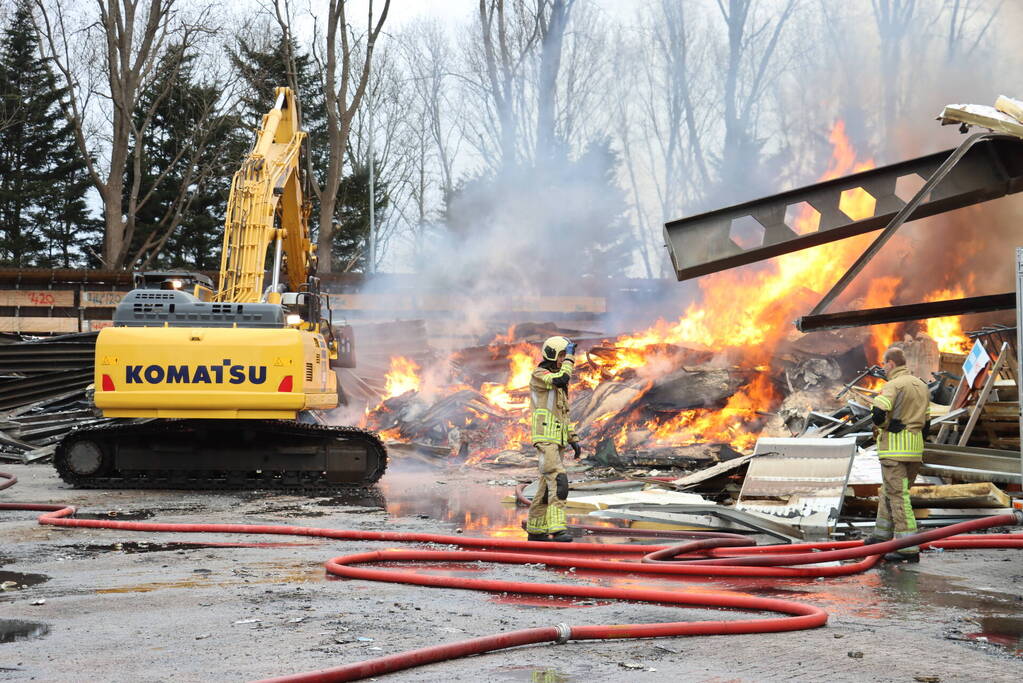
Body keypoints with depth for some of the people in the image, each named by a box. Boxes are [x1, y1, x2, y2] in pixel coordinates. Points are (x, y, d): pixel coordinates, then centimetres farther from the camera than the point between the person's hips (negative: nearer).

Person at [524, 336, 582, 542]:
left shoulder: (557, 380, 21)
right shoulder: (539, 375, -7)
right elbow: (562, 378, -28)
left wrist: (573, 440, 20)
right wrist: (570, 357, -14)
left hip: (557, 440, 9)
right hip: (545, 438, -9)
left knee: (547, 485, 10)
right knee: (558, 481, -21)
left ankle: (535, 529, 17)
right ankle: (557, 529, -26)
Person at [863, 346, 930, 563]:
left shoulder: (893, 385, -11)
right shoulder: (922, 386, 16)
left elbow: (879, 413, -26)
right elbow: (926, 422, 20)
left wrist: (884, 425, -3)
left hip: (895, 446, -8)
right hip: (915, 446, 8)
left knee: (898, 495, -8)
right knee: (888, 490, 22)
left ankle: (908, 548, -11)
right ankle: (882, 533, 32)